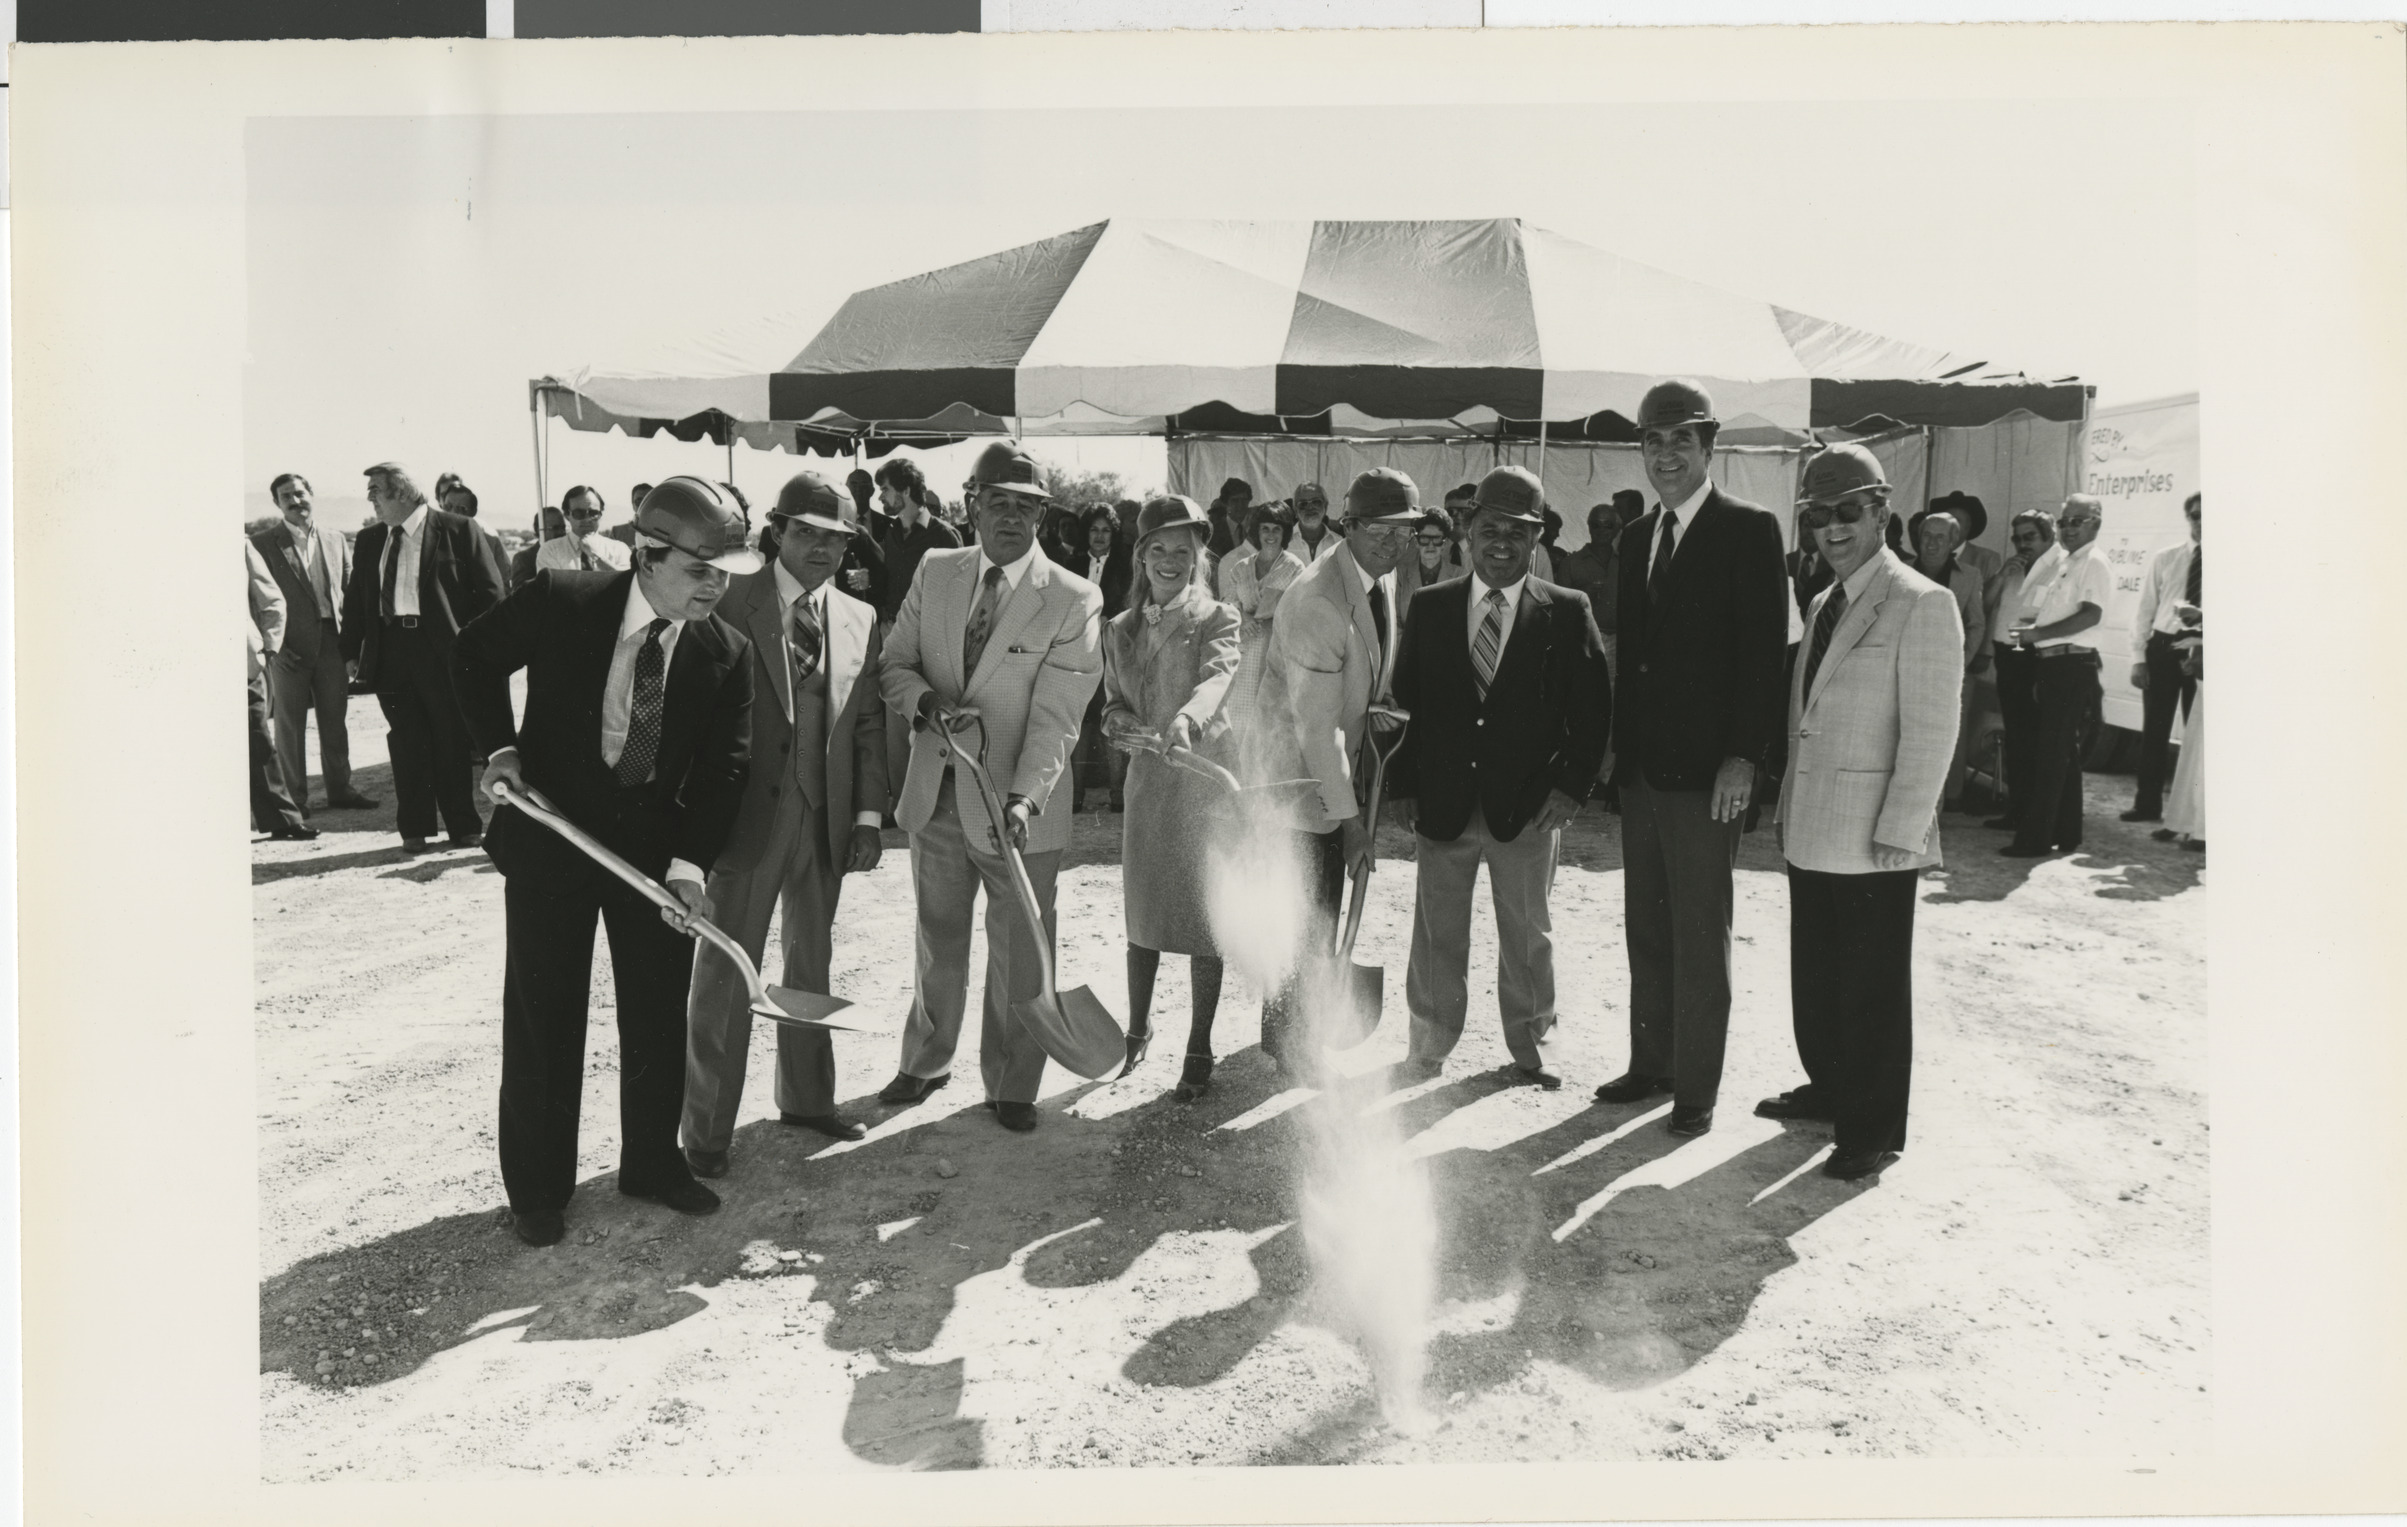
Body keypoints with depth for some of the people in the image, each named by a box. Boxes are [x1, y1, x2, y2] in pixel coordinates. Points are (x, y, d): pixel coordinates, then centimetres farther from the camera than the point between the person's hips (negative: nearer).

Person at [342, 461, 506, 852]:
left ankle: (463, 827, 14)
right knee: (406, 743, 5)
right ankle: (414, 830, 14)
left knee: (452, 742, 3)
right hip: (389, 651, 4)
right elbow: (355, 599, 17)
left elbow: (490, 590, -3)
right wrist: (352, 651, 9)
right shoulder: (369, 541, 13)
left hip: (444, 648, -4)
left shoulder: (457, 530, -2)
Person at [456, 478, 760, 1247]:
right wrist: (500, 747, -8)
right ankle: (538, 1188, 19)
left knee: (659, 1012, 10)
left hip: (658, 842, 2)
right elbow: (474, 656, 3)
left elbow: (724, 768, -9)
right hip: (551, 831, -2)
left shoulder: (727, 654, -9)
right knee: (542, 1016, 5)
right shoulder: (559, 602, -14)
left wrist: (689, 860, -21)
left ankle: (652, 1162, 29)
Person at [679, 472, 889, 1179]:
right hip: (747, 813, -4)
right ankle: (707, 1128, 12)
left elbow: (869, 722, 9)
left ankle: (806, 1097, 33)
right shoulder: (730, 604, -5)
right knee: (726, 971, 2)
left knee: (812, 962, 17)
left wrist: (869, 814, 2)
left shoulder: (861, 619, 8)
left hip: (827, 818, 5)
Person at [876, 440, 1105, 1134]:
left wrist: (1024, 798, -29)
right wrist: (926, 702, -17)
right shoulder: (934, 573, 4)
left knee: (1018, 953, 7)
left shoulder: (1074, 600, -10)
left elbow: (1056, 716, -16)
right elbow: (894, 663, 6)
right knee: (937, 940, 20)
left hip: (1016, 805, -3)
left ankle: (1011, 1088, 26)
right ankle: (926, 1063, 40)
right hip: (935, 793, 4)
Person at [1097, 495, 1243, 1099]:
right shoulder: (1121, 629, 10)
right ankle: (1138, 1027, 34)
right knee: (1142, 914, 12)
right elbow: (1112, 701, 14)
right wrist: (1119, 722, -11)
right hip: (1146, 782, 4)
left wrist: (1186, 717, -46)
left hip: (1204, 782, -4)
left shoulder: (1217, 620, -4)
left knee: (1205, 919, 2)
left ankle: (1199, 1050, 15)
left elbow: (1216, 676, -24)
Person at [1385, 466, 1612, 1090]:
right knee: (1437, 933, 11)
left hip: (1529, 804, -1)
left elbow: (1593, 707, -1)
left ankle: (1529, 1045, 27)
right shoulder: (1428, 607, 4)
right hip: (1441, 802, 1)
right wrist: (1403, 785, -1)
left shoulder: (1566, 612, -1)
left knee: (1528, 932, 11)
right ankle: (1429, 1045, 25)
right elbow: (1404, 701, 5)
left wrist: (1572, 784, -9)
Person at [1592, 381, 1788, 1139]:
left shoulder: (1748, 529, -7)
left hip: (1706, 766, -7)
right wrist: (1615, 742, 10)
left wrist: (1743, 757, -18)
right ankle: (1650, 1063, 26)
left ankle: (1696, 1087, 13)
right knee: (1646, 928, 14)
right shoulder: (1637, 536, 13)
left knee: (1700, 934, 2)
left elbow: (1764, 649, -13)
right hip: (1640, 764, 7)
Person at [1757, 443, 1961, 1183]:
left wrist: (1897, 835, -18)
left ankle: (1872, 1129, 17)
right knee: (1815, 978, 17)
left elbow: (1931, 731, -15)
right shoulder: (1824, 604, 14)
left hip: (1873, 842, -7)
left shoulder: (1922, 605, -11)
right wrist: (1788, 807, 11)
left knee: (1873, 989, 5)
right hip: (1810, 835, 7)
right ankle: (1829, 1087, 34)